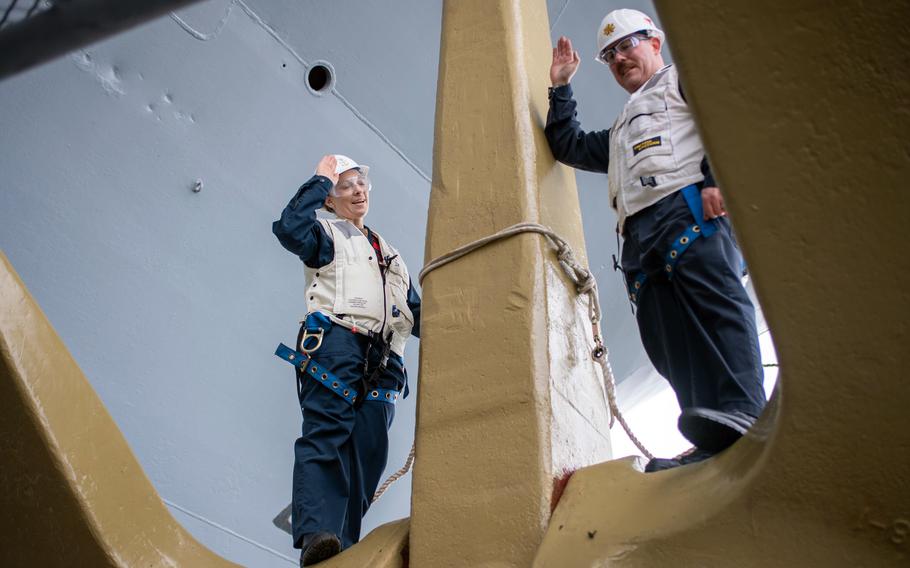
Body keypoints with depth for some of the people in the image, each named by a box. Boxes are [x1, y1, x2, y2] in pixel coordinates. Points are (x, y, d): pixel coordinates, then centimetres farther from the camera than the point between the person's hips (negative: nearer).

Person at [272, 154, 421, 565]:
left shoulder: (389, 254, 35)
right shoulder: (328, 233, 18)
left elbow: (416, 313, 32)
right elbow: (291, 227, -7)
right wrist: (321, 180, 5)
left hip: (382, 363, 6)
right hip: (335, 343, -6)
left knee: (368, 454, -6)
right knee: (325, 435, -22)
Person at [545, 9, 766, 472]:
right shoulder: (620, 131, 42)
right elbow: (566, 146, 47)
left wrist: (718, 177, -15)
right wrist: (560, 87, 43)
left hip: (691, 209, -6)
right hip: (639, 239, 7)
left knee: (715, 305, -26)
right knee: (667, 339, -11)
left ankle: (736, 421, -41)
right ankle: (713, 448, -21)